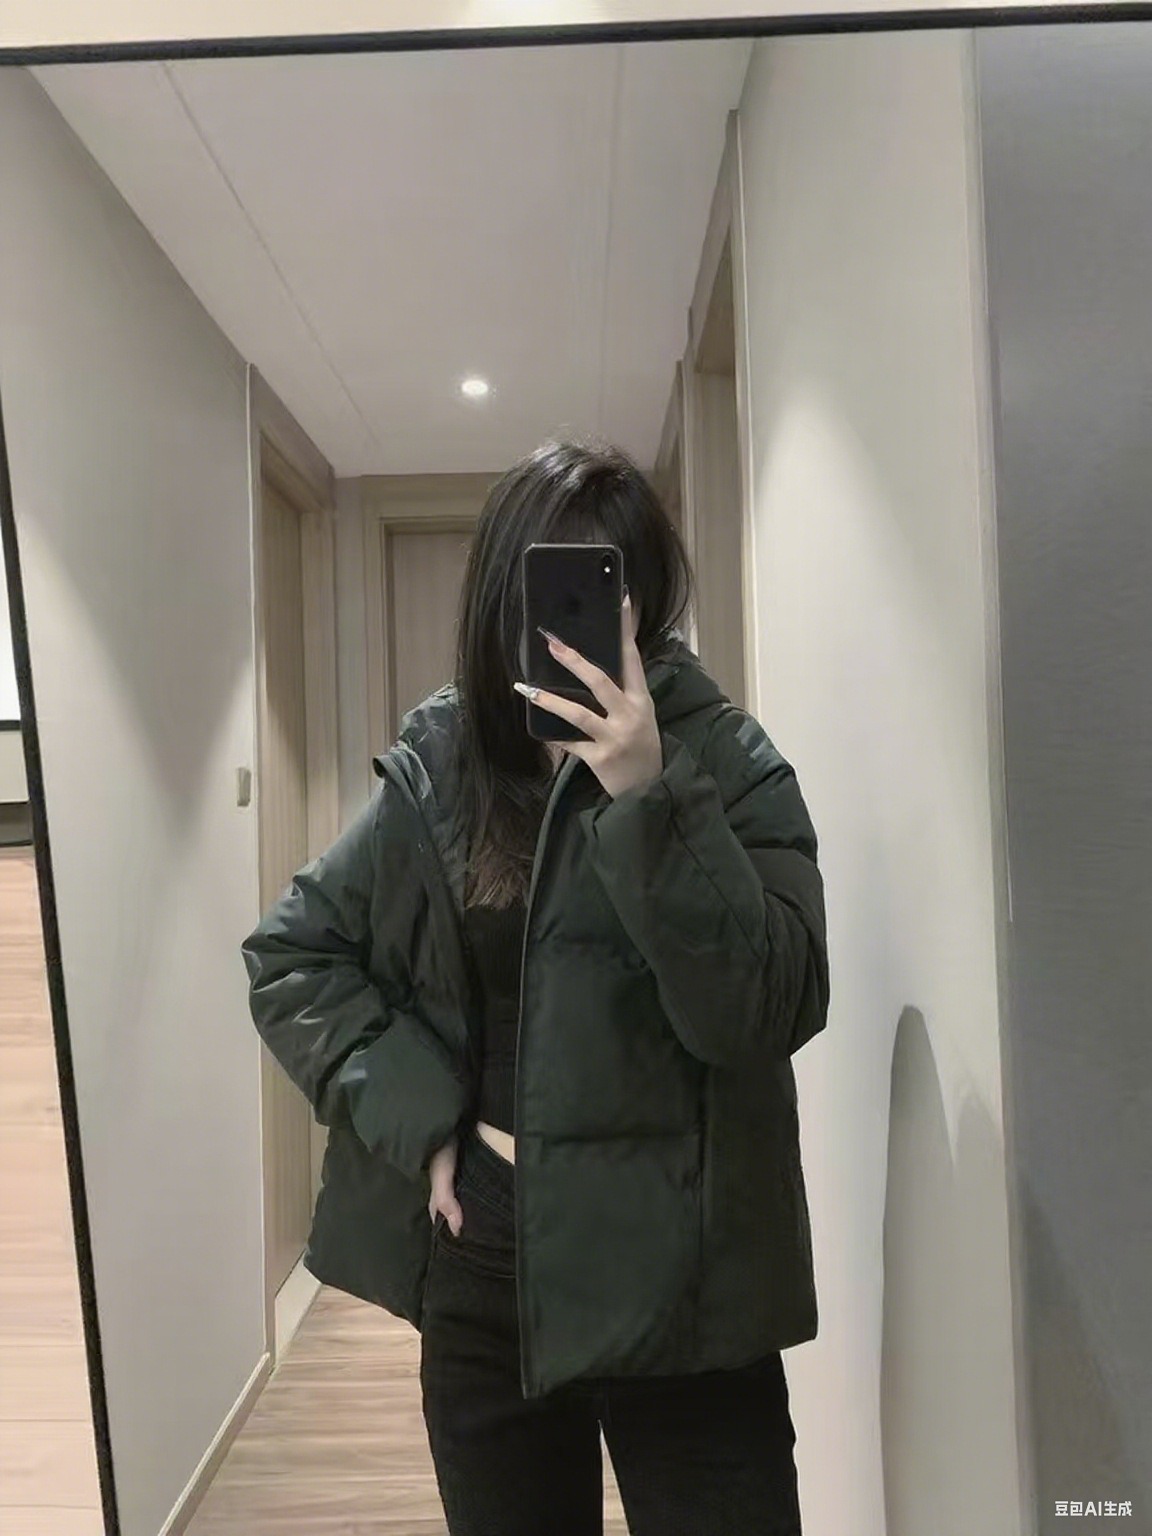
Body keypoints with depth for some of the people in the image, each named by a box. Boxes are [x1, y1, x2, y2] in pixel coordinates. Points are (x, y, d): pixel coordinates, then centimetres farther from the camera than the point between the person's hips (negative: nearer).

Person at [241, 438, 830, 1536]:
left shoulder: (725, 763, -9)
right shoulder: (435, 771, -1)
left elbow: (769, 1010, -20)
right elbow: (288, 955, 4)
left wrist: (648, 794, -29)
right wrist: (417, 1117, -7)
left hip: (672, 1278, -3)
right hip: (480, 1277, 4)